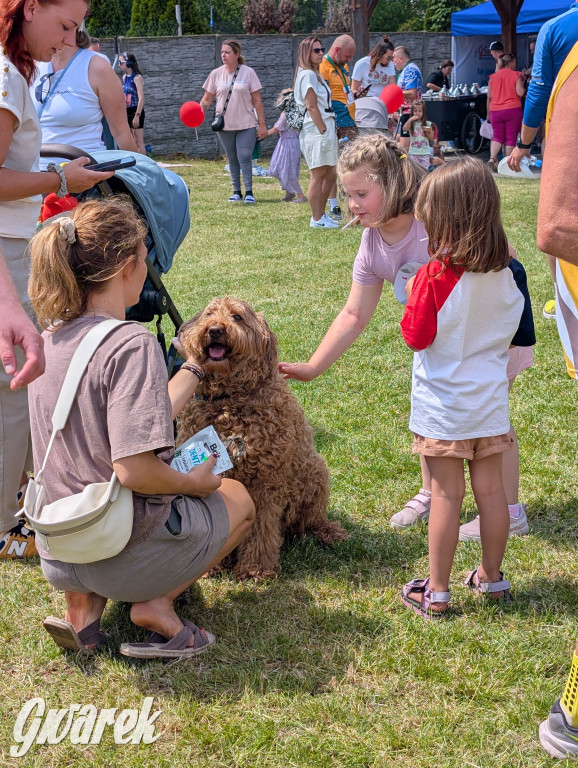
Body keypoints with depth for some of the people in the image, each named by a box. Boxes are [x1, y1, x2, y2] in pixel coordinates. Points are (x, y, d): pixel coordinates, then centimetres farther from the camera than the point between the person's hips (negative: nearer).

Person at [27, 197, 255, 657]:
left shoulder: (51, 338, 3)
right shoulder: (130, 344, -22)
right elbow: (135, 470, -28)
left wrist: (196, 367, 24)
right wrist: (195, 482, -9)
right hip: (125, 557, -6)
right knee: (237, 497, 22)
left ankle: (85, 603, 14)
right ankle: (156, 603, 2)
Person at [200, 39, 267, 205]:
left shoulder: (248, 73, -3)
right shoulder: (216, 74, 2)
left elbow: (257, 100, -2)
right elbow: (207, 99, 5)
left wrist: (262, 124, -5)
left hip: (246, 124, -3)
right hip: (225, 126, 3)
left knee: (244, 158, -9)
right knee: (232, 160, 10)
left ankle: (249, 192, -3)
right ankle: (236, 192, 18)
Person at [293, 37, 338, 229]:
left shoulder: (315, 74, 21)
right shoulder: (307, 75, -10)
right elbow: (311, 106, -16)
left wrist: (329, 130, 15)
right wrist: (323, 130, -18)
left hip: (326, 128, 10)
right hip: (316, 129, -10)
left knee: (330, 174, 12)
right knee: (318, 175, -6)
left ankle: (320, 215, 19)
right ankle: (317, 219, -1)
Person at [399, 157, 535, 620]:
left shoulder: (437, 275, -19)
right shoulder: (508, 271, -2)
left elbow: (416, 336, -14)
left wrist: (413, 295, 0)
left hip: (443, 405, -5)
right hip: (491, 399, 5)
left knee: (446, 495, 2)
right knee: (491, 490, 14)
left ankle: (436, 592, 11)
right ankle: (492, 577, 29)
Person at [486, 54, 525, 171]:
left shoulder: (493, 76, 9)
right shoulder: (516, 75, -3)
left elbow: (489, 97, 11)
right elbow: (520, 93, -12)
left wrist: (488, 113, 18)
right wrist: (522, 83, 7)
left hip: (495, 110, 3)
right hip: (513, 109, -3)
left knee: (497, 137, 10)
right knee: (511, 138, 4)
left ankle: (492, 158, -13)